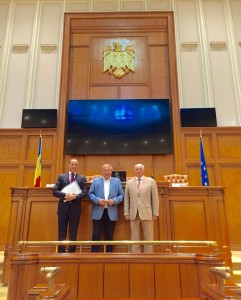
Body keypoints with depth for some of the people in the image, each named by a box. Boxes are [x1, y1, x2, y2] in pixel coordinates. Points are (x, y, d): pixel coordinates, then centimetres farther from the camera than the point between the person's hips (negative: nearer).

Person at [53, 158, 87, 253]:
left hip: (75, 208, 0)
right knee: (61, 233, 6)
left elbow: (84, 192, -3)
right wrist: (65, 195, -17)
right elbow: (55, 191, -1)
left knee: (73, 234, 8)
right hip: (63, 208, 0)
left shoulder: (82, 178, 6)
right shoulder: (61, 177, 7)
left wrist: (74, 196, -20)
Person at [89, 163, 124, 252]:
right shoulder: (95, 181, 8)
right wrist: (98, 200, -14)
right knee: (96, 235, 2)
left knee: (109, 236, 9)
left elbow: (121, 194, 5)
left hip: (111, 213, 1)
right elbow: (90, 194, 3)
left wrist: (114, 200, -13)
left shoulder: (117, 181, 9)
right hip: (98, 213, 0)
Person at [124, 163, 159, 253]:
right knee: (135, 239, 7)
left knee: (148, 238, 4)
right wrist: (126, 213, 2)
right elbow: (126, 199, 9)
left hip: (147, 213, -1)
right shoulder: (129, 182, 9)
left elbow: (155, 198, 2)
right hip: (133, 214, 2)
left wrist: (155, 213, -3)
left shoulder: (151, 181, 4)